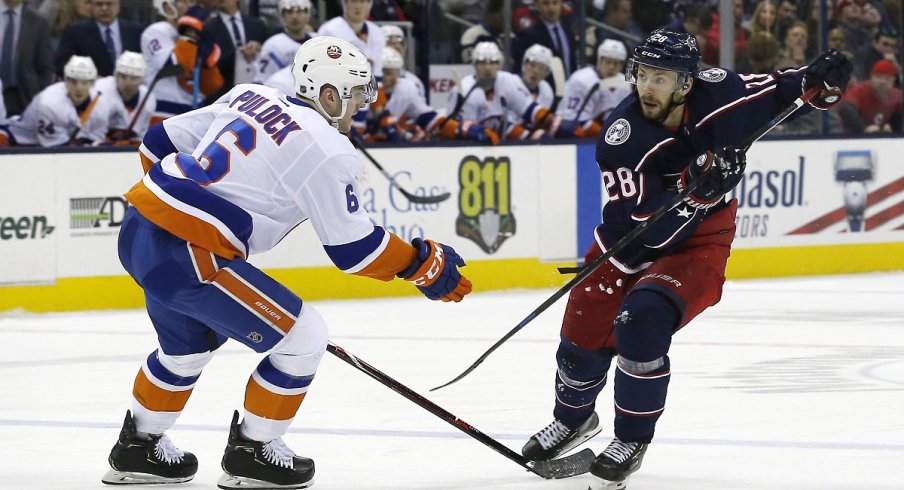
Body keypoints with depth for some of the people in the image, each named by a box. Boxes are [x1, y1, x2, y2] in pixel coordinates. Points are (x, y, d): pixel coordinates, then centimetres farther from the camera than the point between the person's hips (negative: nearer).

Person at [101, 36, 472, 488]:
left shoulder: (250, 96, 14)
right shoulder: (326, 149, -9)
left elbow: (162, 142, 18)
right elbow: (351, 246, -6)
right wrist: (423, 264, 5)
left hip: (138, 230, 9)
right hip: (186, 256, -9)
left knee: (190, 344, 33)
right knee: (302, 339, 3)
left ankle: (138, 448, 45)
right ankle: (251, 452, 15)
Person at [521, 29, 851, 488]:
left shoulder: (716, 92, -19)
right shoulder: (622, 135, -25)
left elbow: (772, 92, 4)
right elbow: (636, 230, -29)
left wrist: (816, 79, -14)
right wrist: (697, 188, -40)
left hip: (699, 243, -1)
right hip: (632, 243, 1)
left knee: (642, 319, -24)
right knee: (585, 330, 5)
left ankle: (632, 440, -4)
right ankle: (573, 418, 40)